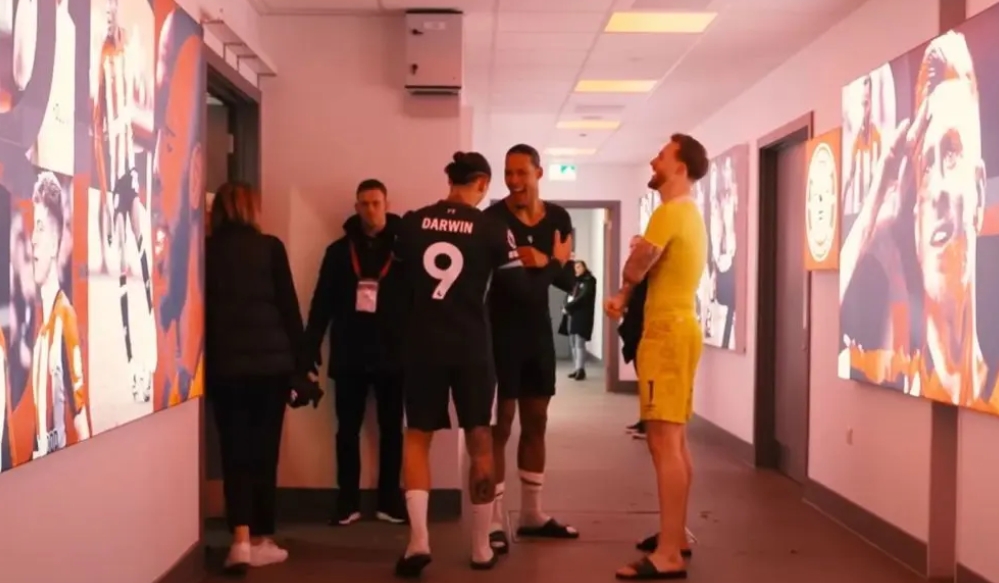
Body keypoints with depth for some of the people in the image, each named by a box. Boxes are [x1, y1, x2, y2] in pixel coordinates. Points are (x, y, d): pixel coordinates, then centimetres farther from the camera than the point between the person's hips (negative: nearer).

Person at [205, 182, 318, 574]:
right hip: (270, 362, -1)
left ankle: (241, 540, -4)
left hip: (225, 365, 1)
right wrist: (297, 364, 6)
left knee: (235, 454, 6)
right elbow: (289, 308, -1)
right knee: (263, 453, 8)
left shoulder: (206, 250, 3)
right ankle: (261, 541, 15)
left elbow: (200, 310, 4)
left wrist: (204, 365, 11)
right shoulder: (270, 247, -1)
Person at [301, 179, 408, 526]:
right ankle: (348, 502, 15)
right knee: (347, 430, 6)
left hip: (392, 355, -1)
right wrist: (310, 348, -2)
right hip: (349, 355, 1)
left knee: (391, 429, 7)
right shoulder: (339, 250, 5)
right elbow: (322, 303, 4)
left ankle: (389, 501, 17)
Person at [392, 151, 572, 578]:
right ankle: (481, 548, 16)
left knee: (418, 437, 12)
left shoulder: (412, 223, 1)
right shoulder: (492, 228, -5)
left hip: (423, 344, 1)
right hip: (471, 347, -1)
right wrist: (556, 263, 13)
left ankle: (418, 539, -2)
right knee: (479, 442, 10)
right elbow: (524, 292, -3)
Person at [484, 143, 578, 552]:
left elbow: (568, 281, 3)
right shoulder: (492, 218, -9)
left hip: (539, 329, 6)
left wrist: (545, 262, -16)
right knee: (499, 423, -4)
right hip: (500, 329, -6)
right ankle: (494, 522, 4)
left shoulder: (558, 219, 6)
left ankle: (532, 515, 25)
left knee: (536, 422, 13)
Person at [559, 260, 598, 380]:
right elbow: (569, 295, 16)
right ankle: (576, 369, 13)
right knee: (573, 344, 8)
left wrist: (568, 307, -12)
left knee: (579, 343, -13)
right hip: (571, 315, 8)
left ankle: (580, 370, -16)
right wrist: (567, 306, -6)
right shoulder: (574, 281, 19)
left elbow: (583, 298, -13)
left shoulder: (589, 280, -2)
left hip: (582, 316, -7)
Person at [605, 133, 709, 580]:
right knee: (675, 441, 15)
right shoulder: (688, 213, 20)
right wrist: (626, 299, 4)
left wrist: (623, 293, 9)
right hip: (677, 330, 11)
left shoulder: (669, 212, -13)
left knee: (664, 442, -12)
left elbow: (635, 268, -13)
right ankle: (676, 535, 25)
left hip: (668, 334, -11)